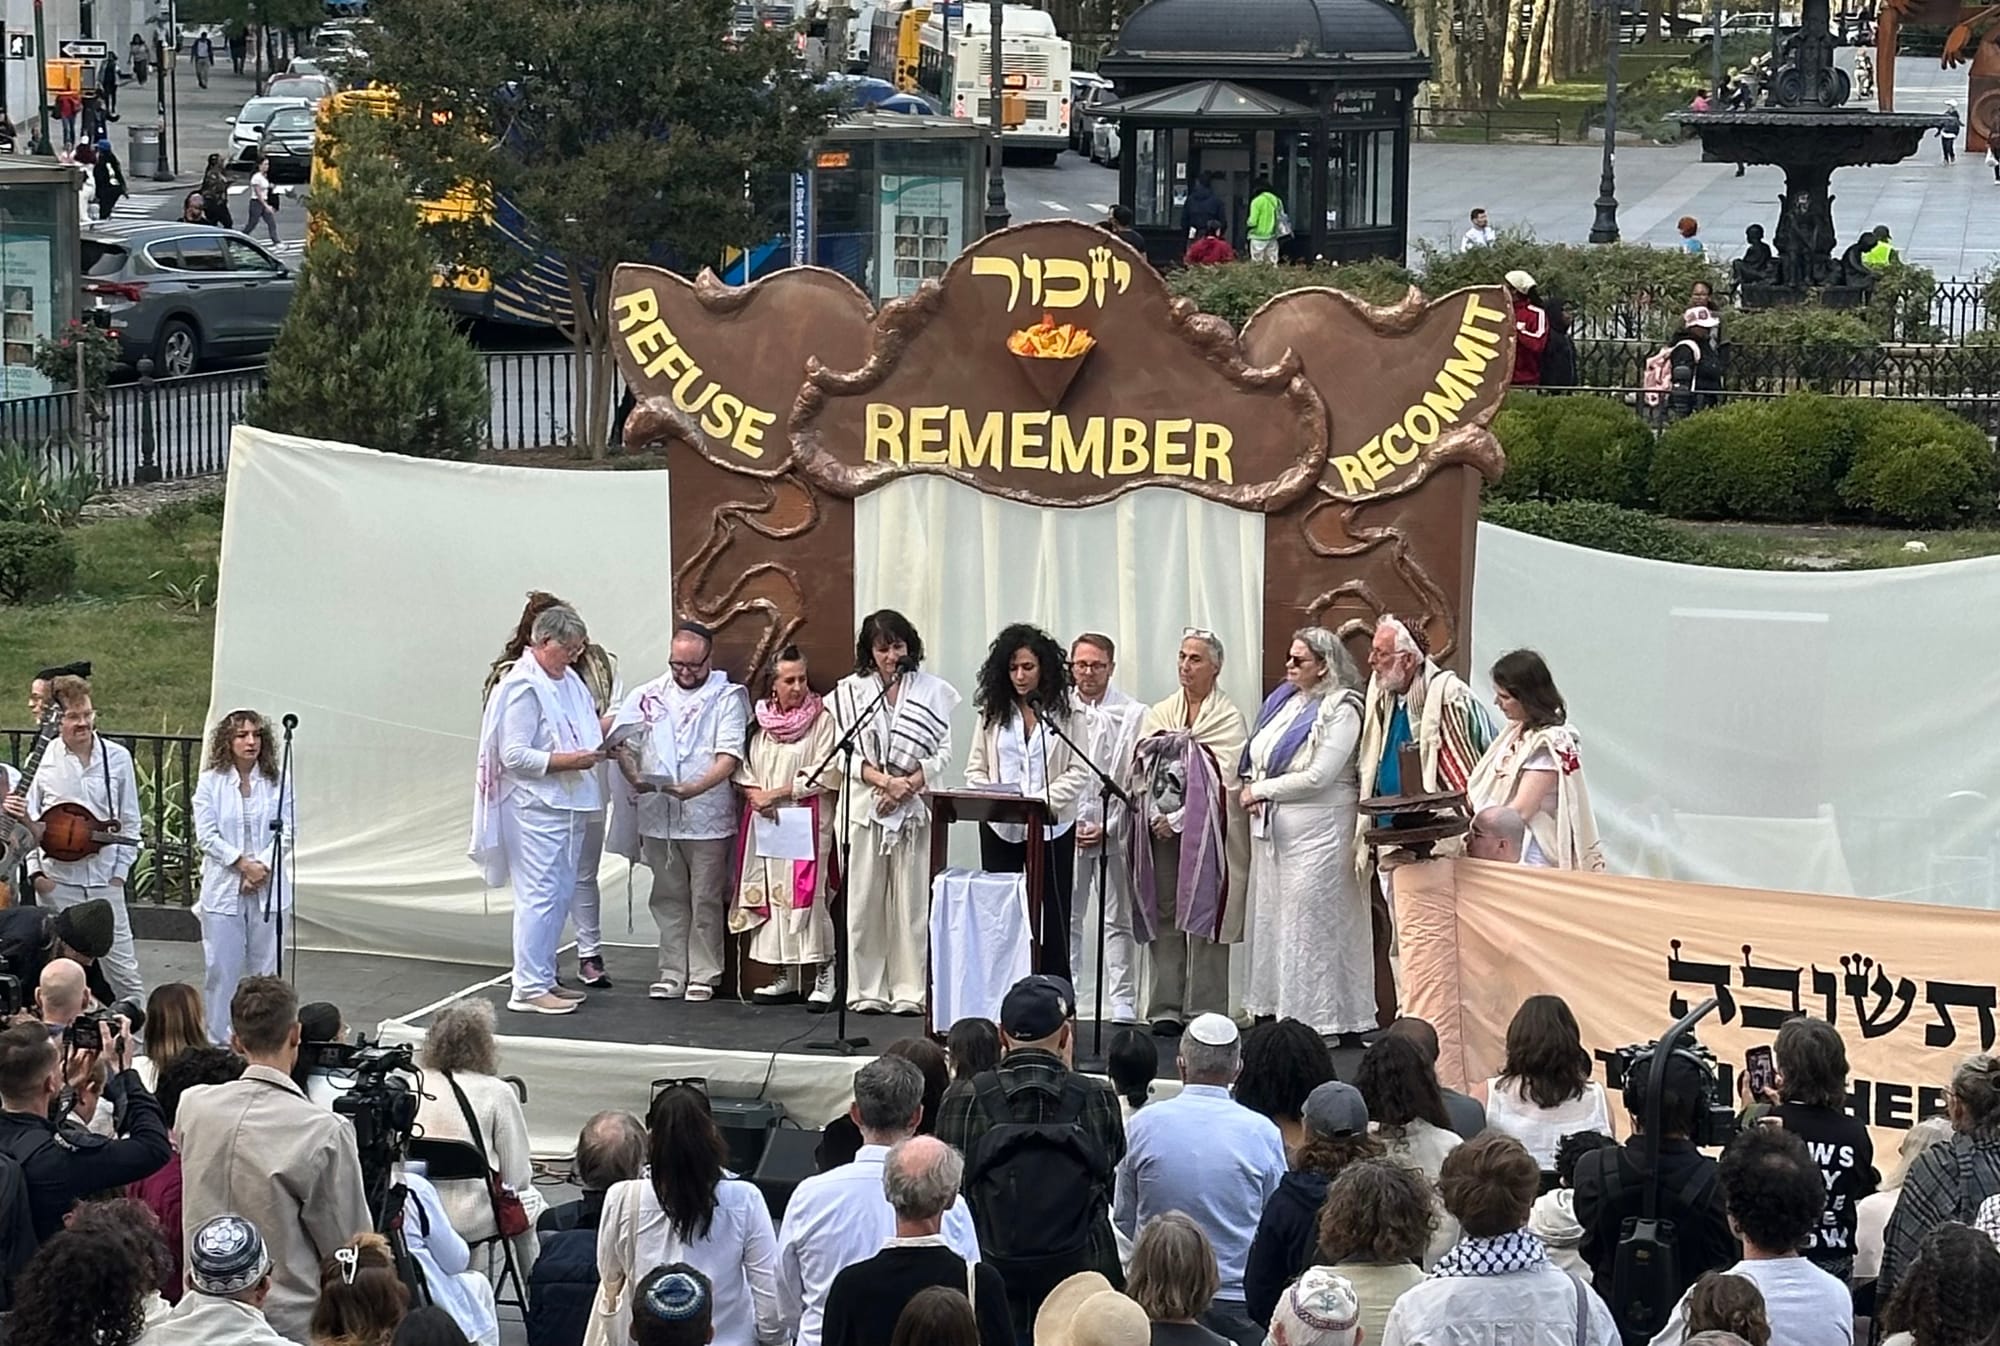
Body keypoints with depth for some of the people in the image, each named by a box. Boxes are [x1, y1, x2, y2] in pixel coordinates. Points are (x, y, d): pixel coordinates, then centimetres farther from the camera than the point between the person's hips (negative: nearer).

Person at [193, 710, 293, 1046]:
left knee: (264, 968, 5)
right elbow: (206, 835, -5)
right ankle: (218, 1041, 8)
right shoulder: (211, 782, 0)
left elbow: (287, 832, 1)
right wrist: (243, 863, -13)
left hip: (268, 890, 1)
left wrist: (261, 867, -11)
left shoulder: (276, 784, 3)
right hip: (223, 889, -1)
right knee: (221, 968, 1)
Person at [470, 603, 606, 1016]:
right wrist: (568, 760, -20)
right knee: (539, 896, -9)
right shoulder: (523, 687, -15)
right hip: (535, 807, -9)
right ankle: (528, 989, -7)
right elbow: (514, 755, -19)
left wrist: (598, 741, 9)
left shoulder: (568, 680, 13)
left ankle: (544, 979, 21)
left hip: (570, 805, 9)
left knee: (560, 896, 13)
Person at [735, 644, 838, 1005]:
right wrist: (754, 794, -8)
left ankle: (823, 974, -4)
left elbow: (826, 775, -10)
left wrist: (776, 793, -11)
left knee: (807, 893, -10)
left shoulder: (821, 718, -4)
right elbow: (744, 768, 12)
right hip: (765, 822, 5)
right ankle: (785, 974, 11)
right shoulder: (761, 719, 10)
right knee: (770, 893, 4)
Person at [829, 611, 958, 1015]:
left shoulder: (933, 691, 6)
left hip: (914, 806, 0)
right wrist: (886, 781, -13)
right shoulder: (852, 691, 7)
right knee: (865, 901, -1)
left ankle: (909, 991, 1)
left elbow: (943, 752, 3)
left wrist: (907, 785, -10)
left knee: (912, 901, -2)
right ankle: (867, 991, 4)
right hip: (864, 805, 0)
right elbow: (849, 753, 1)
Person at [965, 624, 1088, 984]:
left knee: (1053, 914, 3)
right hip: (999, 829, 2)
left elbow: (1077, 772, -5)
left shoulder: (1062, 712, -2)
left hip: (1051, 827, -2)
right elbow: (975, 769, 7)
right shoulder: (994, 711, 6)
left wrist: (1042, 801, -18)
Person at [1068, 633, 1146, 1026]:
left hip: (1113, 830, -2)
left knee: (1117, 920, 2)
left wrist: (1108, 827, -9)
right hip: (1066, 827, 2)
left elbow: (1134, 780, -2)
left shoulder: (1131, 714, 0)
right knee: (1065, 917, 5)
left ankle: (1123, 1004, 5)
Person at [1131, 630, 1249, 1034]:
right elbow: (1141, 769, 9)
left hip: (1205, 830, -4)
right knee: (1163, 917, 3)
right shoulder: (1158, 714, 16)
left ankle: (1204, 1012, -3)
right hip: (1160, 829, 4)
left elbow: (1221, 780, -8)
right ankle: (1166, 1010, 7)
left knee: (1204, 917, -6)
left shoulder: (1229, 719, 1)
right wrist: (1155, 816, -7)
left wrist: (1180, 818, -13)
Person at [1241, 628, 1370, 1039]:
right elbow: (1255, 756, 16)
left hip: (1316, 829, -8)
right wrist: (1253, 790, -5)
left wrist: (1261, 791, -10)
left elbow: (1317, 776, -18)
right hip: (1272, 827, 8)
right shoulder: (1282, 700, 13)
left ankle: (1322, 1019, -1)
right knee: (1272, 917, 8)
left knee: (1311, 922, -6)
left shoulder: (1341, 710, -10)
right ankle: (1276, 1008, 14)